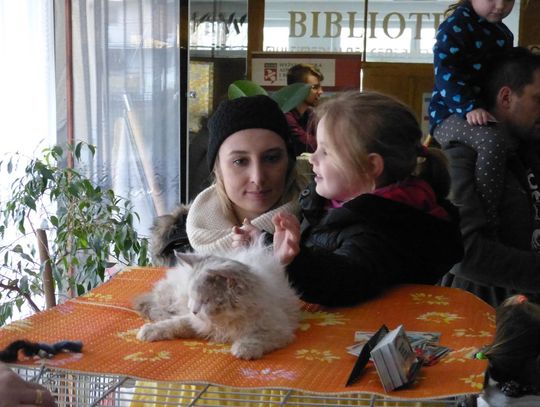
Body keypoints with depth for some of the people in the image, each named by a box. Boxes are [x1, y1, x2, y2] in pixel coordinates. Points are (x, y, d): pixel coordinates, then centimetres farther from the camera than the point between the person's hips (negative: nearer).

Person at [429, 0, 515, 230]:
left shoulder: (501, 32, 15)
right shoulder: (457, 26, -13)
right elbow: (446, 71, -24)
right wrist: (469, 107, -33)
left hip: (486, 112, 9)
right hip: (450, 114, -9)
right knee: (492, 141, -37)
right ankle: (486, 219, -34)